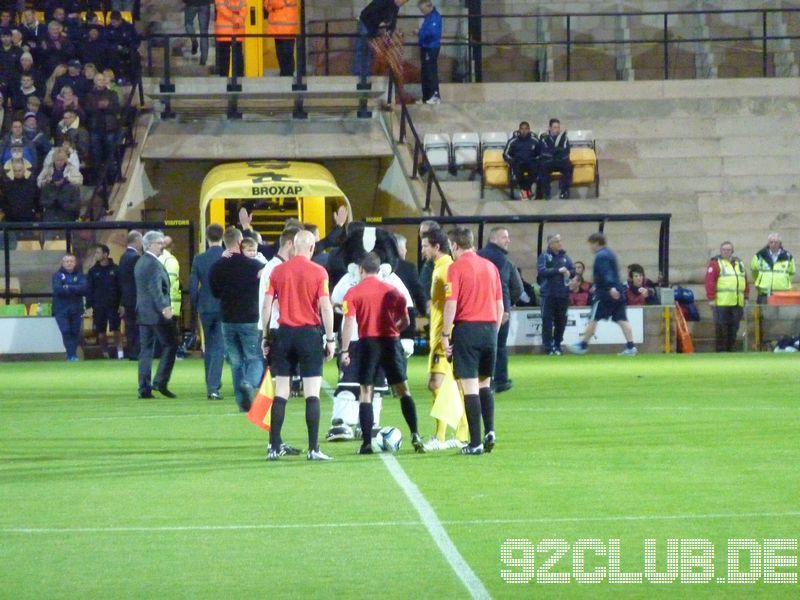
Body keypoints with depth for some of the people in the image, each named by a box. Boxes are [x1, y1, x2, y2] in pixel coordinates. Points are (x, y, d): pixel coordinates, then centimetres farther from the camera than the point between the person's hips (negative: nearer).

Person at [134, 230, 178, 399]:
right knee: (170, 345, -2)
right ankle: (160, 382, -8)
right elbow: (155, 289, -23)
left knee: (146, 350, 8)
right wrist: (164, 308, -26)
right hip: (156, 313, -9)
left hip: (143, 312, 9)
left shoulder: (140, 263, 16)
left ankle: (144, 388, 6)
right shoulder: (154, 264, -14)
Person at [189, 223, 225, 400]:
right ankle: (213, 387, -12)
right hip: (225, 308, -2)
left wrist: (196, 306, 13)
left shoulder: (199, 259, -3)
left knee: (209, 347, 16)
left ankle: (212, 385, 24)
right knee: (219, 348, -2)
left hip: (205, 308, 2)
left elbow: (192, 286, -1)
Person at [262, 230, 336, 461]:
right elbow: (325, 307, -8)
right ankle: (313, 448, -5)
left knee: (280, 392, 7)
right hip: (309, 334, -3)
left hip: (284, 334, 3)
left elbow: (266, 305, 3)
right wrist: (330, 339, -2)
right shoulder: (318, 272, -5)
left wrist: (266, 337, 11)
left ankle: (274, 447, 7)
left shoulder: (277, 271, 3)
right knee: (312, 393, -1)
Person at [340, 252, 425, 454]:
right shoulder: (392, 291, 8)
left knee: (366, 393, 3)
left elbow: (349, 322, -8)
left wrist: (345, 350, -6)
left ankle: (366, 443, -2)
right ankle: (415, 435, -5)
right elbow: (405, 321, 11)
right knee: (403, 390, 7)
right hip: (391, 342, 2)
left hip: (368, 343, -2)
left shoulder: (353, 293, 0)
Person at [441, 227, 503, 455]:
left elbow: (451, 305, -11)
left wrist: (446, 335, -5)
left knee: (470, 385, -3)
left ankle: (476, 443, -4)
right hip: (490, 327, 5)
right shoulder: (490, 267, 10)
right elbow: (500, 304, 13)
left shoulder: (456, 268, -6)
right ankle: (490, 430, 2)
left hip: (467, 327, -5)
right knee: (484, 383, 18)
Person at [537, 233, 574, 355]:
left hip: (563, 293, 4)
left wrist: (569, 272, -12)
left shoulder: (565, 257, 11)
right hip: (548, 293, -4)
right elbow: (541, 270, -14)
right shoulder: (544, 256, -1)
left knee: (561, 320, 6)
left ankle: (557, 345, 16)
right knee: (547, 320, -6)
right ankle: (548, 346, -3)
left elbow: (573, 271, 12)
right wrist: (557, 270, -20)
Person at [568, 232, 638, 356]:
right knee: (622, 320, 1)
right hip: (617, 292, 9)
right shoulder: (610, 253, 20)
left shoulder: (601, 256, -10)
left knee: (593, 319, 1)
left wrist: (611, 287, -37)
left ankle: (583, 346, 8)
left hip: (605, 293, -9)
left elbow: (606, 272, -25)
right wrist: (597, 286, 42)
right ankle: (630, 347, -8)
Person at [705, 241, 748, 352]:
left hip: (737, 303, 6)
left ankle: (731, 349, 16)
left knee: (733, 328, 9)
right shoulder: (715, 263, -1)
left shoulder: (739, 263, 20)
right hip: (722, 303, -6)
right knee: (721, 328, -6)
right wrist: (711, 298, -14)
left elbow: (745, 281, 22)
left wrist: (746, 296, 15)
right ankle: (720, 350, -3)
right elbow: (709, 281, -8)